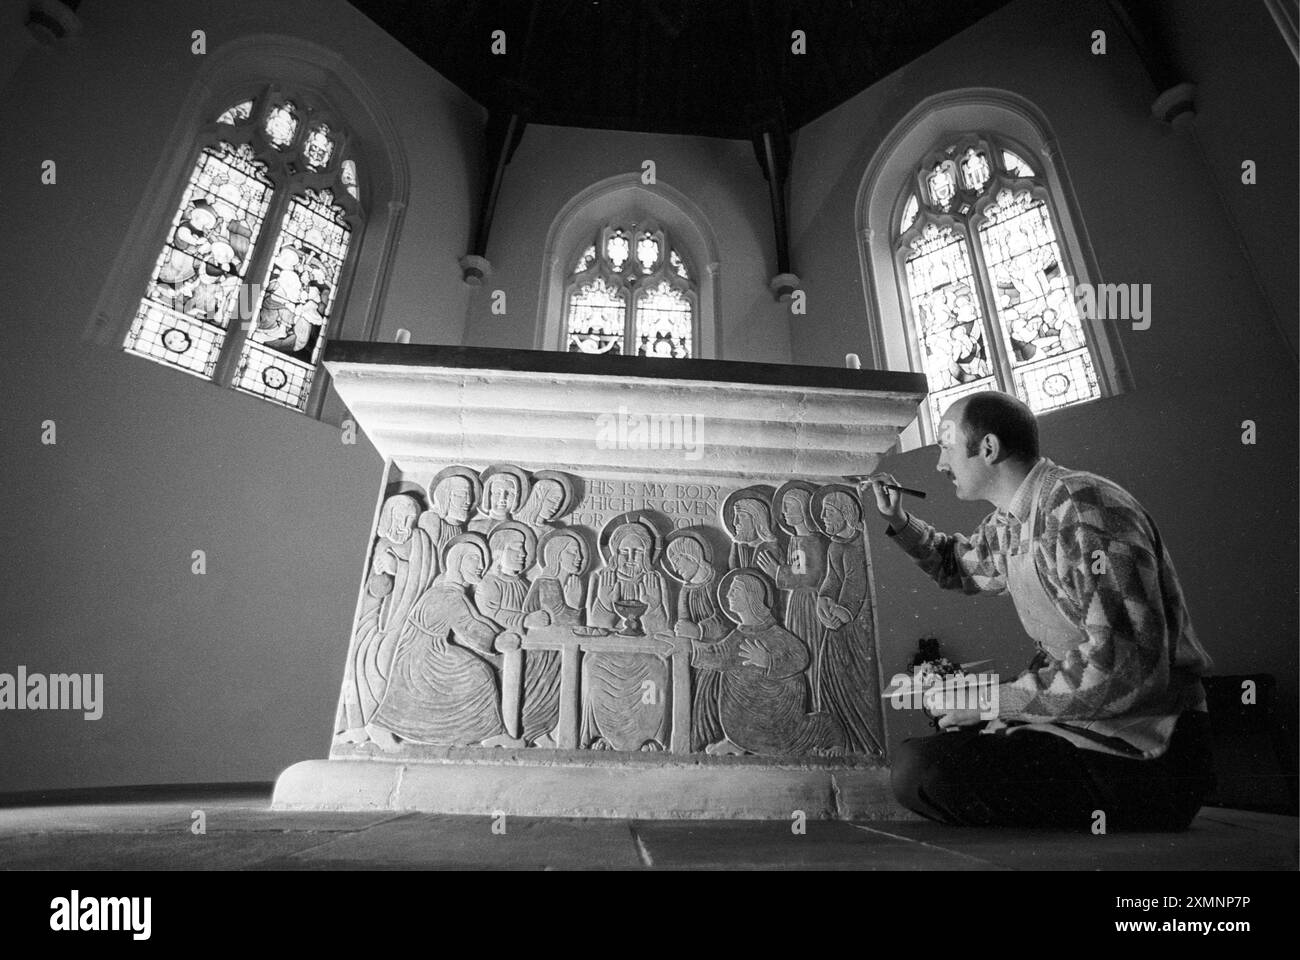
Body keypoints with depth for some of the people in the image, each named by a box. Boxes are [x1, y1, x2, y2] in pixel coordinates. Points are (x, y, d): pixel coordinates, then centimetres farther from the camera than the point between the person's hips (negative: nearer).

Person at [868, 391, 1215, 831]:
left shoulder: (1079, 507, -22)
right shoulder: (1008, 522, 7)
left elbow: (1127, 669, -28)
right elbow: (961, 565, 28)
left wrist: (990, 700, -20)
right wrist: (898, 520, 12)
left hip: (1141, 753, -9)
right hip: (1078, 715, 9)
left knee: (918, 770, -22)